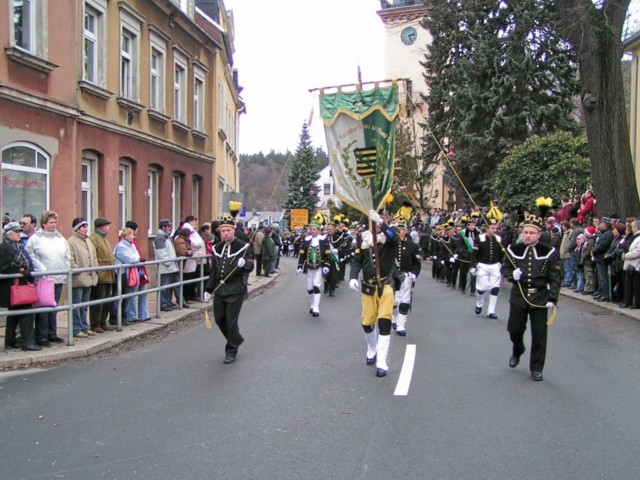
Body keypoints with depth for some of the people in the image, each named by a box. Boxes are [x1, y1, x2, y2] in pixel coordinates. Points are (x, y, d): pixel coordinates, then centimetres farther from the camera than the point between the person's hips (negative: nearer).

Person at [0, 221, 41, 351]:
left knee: (14, 315, 15)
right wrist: (21, 270, -18)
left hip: (22, 285, 10)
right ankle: (27, 342, -8)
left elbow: (27, 263, 26)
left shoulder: (19, 246, 17)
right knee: (26, 313, -11)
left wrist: (29, 272, 10)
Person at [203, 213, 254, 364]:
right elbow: (214, 271, 14)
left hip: (235, 290, -6)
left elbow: (250, 267, -9)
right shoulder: (217, 248, 8)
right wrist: (208, 290, 12)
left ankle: (231, 351, 13)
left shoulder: (243, 247, -7)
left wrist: (244, 264, -31)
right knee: (219, 318, 11)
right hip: (219, 289, 6)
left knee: (231, 321, -3)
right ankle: (236, 339, 35)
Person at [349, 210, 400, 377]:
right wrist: (353, 277, -13)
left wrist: (380, 222, -48)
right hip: (368, 286, 4)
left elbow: (395, 237, -33)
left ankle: (382, 362, -4)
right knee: (367, 322, 11)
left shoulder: (389, 237, -8)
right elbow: (357, 261, 4)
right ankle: (372, 350, 39)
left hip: (386, 284, -4)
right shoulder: (364, 237, 1)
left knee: (384, 321, -11)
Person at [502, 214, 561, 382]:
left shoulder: (548, 252, -6)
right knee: (514, 329, 11)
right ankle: (517, 352, 43)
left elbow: (554, 278, -3)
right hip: (518, 297, 2)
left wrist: (553, 299, -10)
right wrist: (512, 275, -13)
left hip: (540, 299, -1)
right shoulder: (513, 250, -1)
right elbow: (505, 268, 10)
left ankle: (536, 368, 16)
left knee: (539, 335, 2)